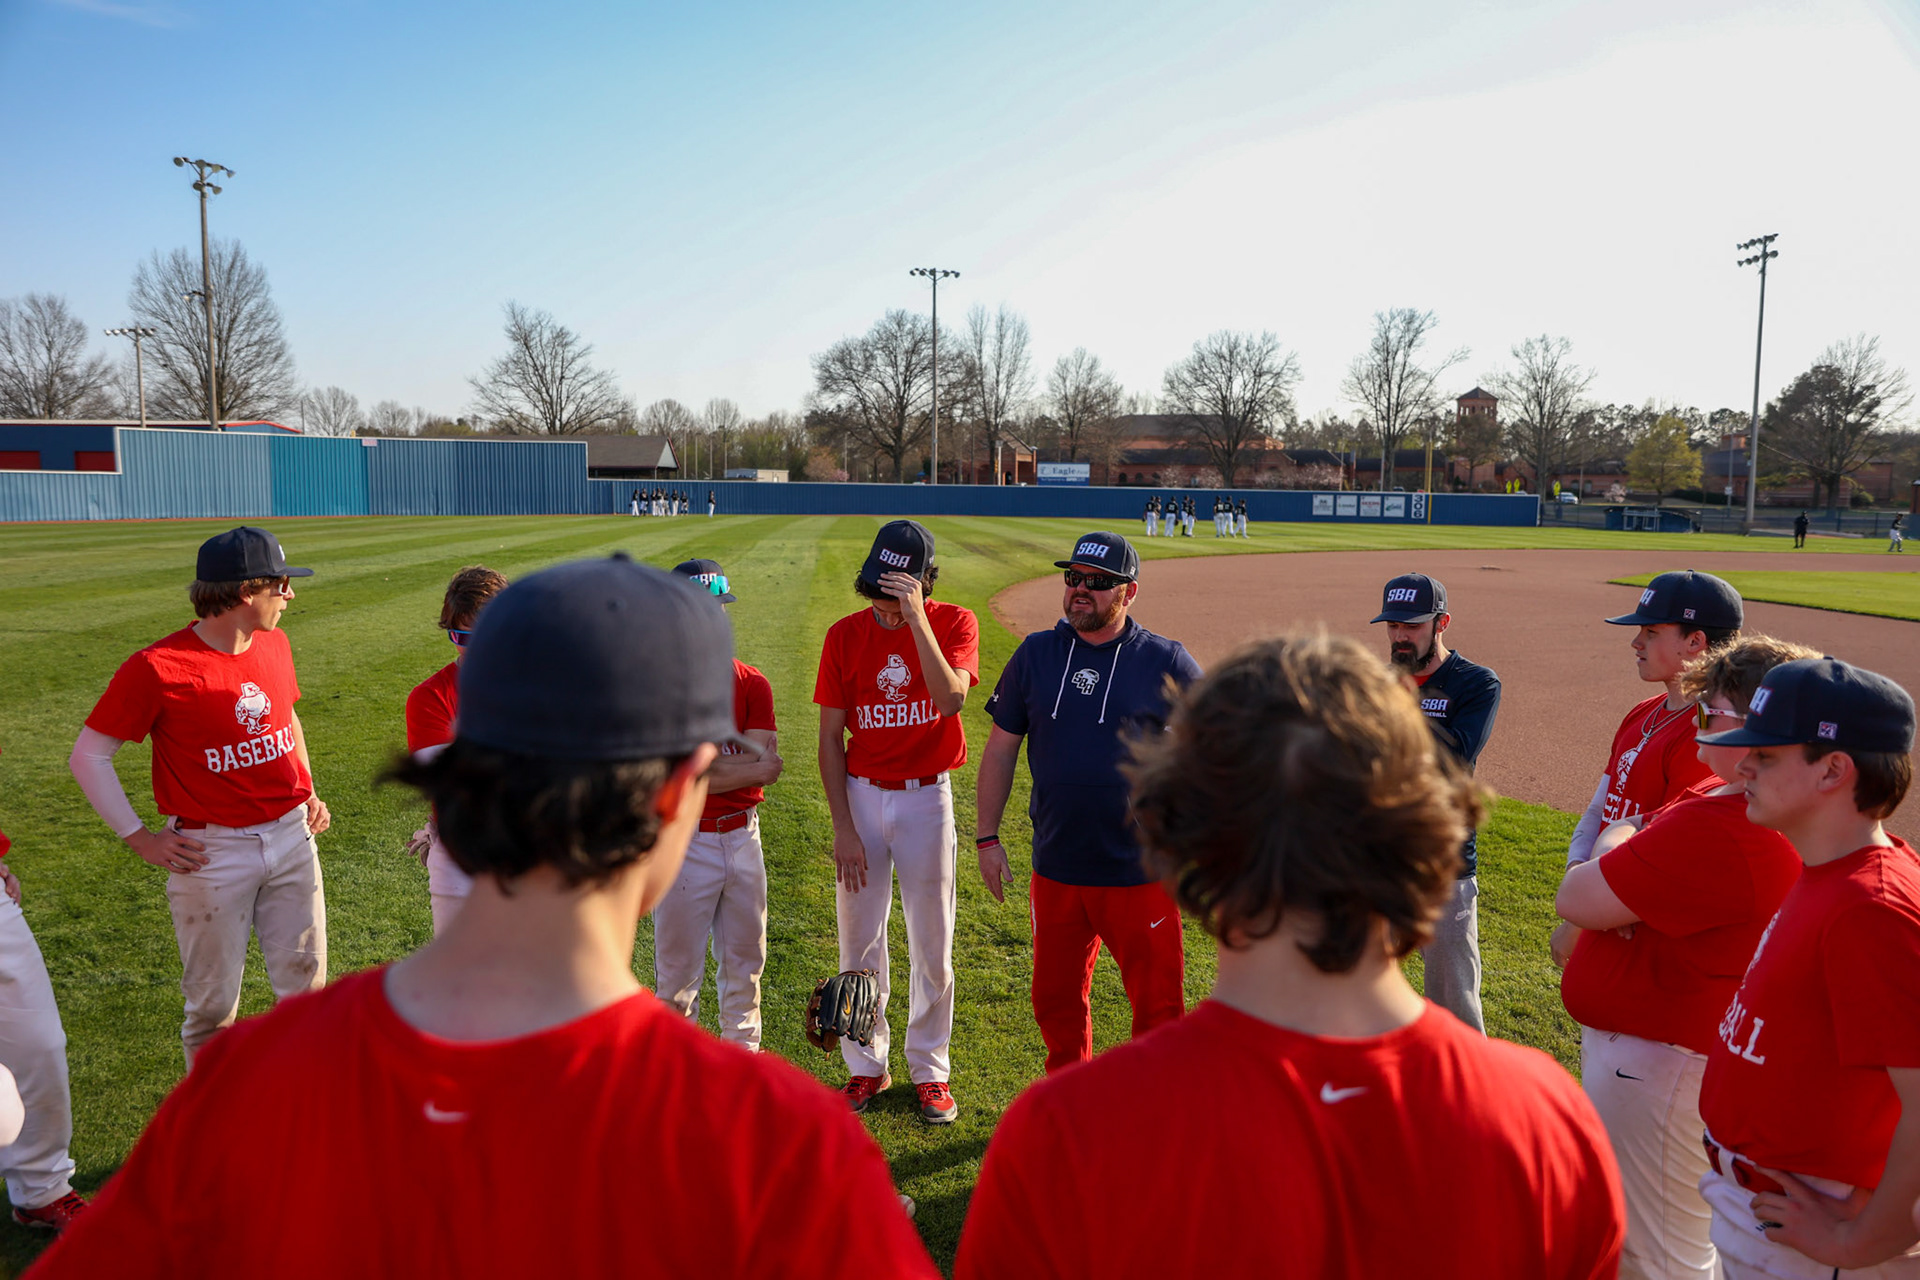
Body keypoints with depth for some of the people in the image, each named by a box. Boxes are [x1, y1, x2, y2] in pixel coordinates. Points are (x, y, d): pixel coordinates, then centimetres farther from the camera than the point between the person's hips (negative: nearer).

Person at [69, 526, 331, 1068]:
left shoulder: (275, 644, 4)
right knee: (214, 1001, 8)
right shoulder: (157, 668, -16)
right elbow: (88, 755, -8)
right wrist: (142, 840, -10)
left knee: (305, 987, 12)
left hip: (292, 836, 5)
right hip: (212, 853, -5)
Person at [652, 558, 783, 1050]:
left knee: (745, 960, 16)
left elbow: (765, 763, -8)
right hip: (682, 840, -4)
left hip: (743, 837, 4)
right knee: (678, 965, 6)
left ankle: (742, 1058, 33)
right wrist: (749, 766, -13)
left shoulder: (751, 683, 4)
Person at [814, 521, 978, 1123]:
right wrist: (843, 829, -6)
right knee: (859, 939, 9)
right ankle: (866, 1066, 27)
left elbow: (951, 699, -25)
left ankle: (929, 1069, 25)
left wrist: (916, 618, -27)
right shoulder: (845, 634, -2)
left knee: (932, 943, 7)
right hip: (860, 796, 2)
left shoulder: (953, 623, -6)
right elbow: (831, 737, 0)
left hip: (927, 798, -1)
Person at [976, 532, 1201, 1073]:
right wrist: (987, 837, 5)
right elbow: (1000, 749, 8)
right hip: (1054, 870, 4)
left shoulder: (1168, 663, -5)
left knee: (1158, 1005, 6)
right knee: (1055, 999, 17)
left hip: (1142, 872, -3)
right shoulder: (1034, 654, 4)